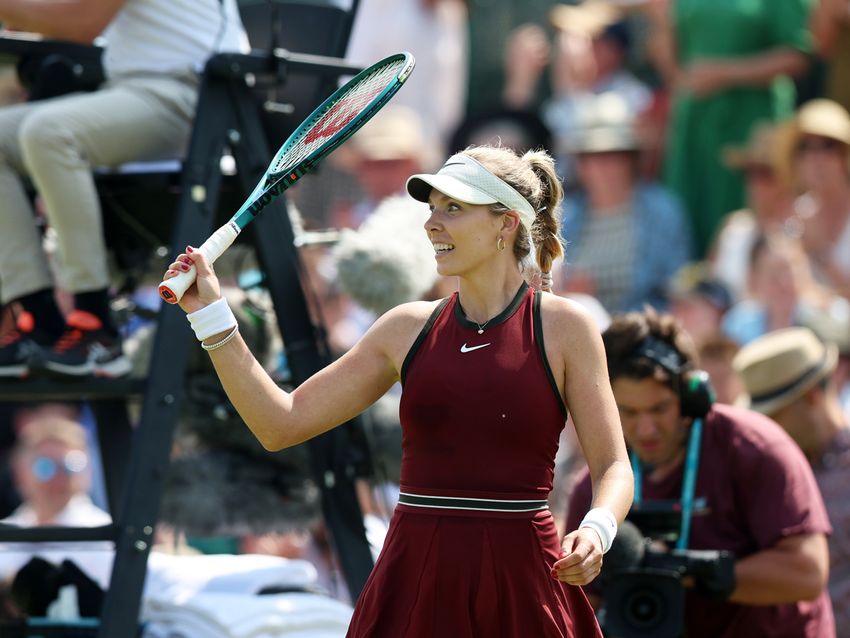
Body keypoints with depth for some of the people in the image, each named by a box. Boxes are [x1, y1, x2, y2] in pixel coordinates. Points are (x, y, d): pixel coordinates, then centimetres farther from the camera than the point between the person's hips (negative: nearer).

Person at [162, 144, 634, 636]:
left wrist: (595, 531, -21)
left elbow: (613, 467, 0)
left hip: (520, 584, -3)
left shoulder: (564, 328, -1)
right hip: (416, 582, 3)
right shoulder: (409, 329, 8)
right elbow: (282, 424, 8)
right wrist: (212, 317, 3)